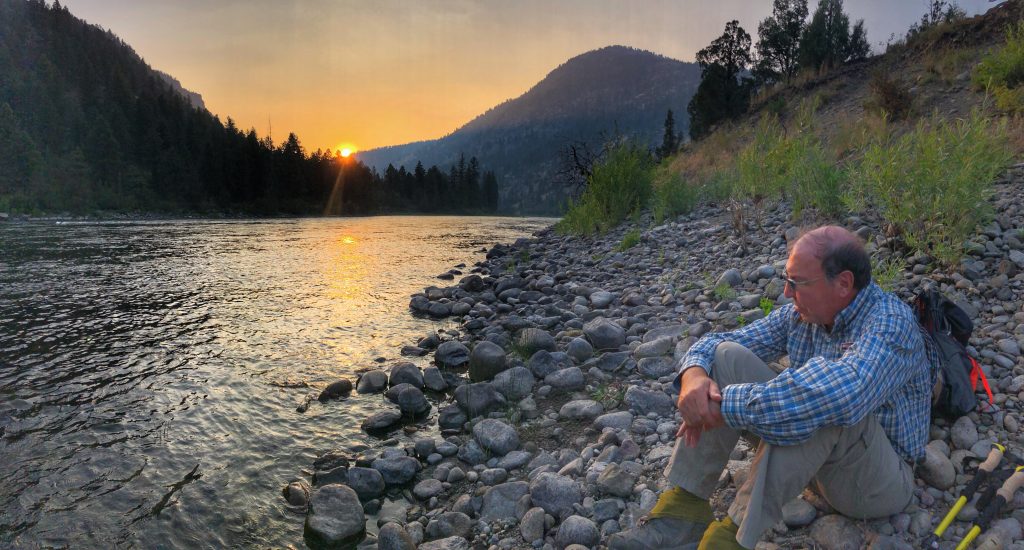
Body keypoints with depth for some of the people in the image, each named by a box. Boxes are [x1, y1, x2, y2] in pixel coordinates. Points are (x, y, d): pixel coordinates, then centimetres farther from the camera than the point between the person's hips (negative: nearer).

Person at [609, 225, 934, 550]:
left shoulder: (890, 322, -23)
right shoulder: (800, 314, -2)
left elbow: (845, 392, -45)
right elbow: (719, 342, 0)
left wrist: (727, 404, -39)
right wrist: (693, 374, -24)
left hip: (880, 482, -6)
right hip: (816, 459, 6)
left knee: (823, 399, -38)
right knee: (726, 356, -11)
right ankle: (683, 508, -19)